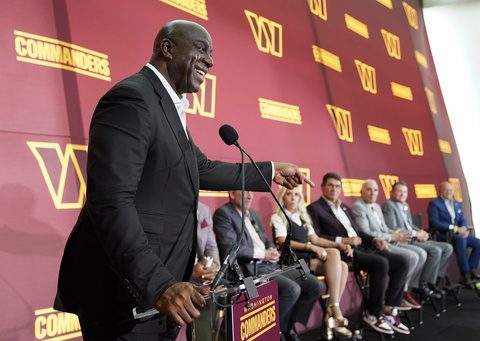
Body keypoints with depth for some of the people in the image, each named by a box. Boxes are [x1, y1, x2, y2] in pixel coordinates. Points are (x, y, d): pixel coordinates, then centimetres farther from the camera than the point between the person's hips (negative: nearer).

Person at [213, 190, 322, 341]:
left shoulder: (254, 214, 20)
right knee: (292, 289, -27)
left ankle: (289, 326, 9)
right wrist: (262, 254, -14)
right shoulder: (223, 213, -7)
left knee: (315, 285, -2)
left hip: (271, 265, 9)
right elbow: (230, 247, -19)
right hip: (250, 269, -9)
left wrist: (272, 250, 0)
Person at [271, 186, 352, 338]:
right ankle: (335, 309, -26)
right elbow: (283, 243, -12)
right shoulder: (277, 217, 2)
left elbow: (315, 239, 18)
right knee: (333, 253, -26)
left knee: (343, 266, -19)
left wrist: (339, 244, 3)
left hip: (310, 257, 7)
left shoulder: (302, 216, 23)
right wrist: (310, 247, -22)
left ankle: (330, 314, -20)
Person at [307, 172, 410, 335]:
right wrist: (342, 240, -19)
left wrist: (375, 239, 5)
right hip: (343, 251, -8)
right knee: (381, 264, -30)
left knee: (401, 262, -9)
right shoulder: (314, 208, 1)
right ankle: (373, 314, -14)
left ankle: (389, 309, -4)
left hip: (362, 247, 8)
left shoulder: (345, 207, 26)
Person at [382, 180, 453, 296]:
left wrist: (421, 232, 2)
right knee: (436, 250, -25)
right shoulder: (388, 205, -8)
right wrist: (415, 234, -17)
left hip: (413, 239, 10)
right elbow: (392, 229, -18)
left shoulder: (405, 206, 21)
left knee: (447, 248, 1)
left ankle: (435, 279, 1)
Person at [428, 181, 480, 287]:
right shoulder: (434, 204, -6)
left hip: (457, 234, 7)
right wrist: (454, 228, -23)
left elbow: (462, 220, 14)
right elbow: (434, 223, -18)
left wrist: (463, 229, -11)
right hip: (441, 235, -7)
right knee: (461, 239, -35)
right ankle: (465, 275, -33)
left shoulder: (457, 204, 16)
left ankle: (471, 270, -5)